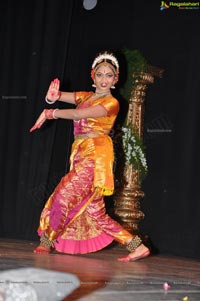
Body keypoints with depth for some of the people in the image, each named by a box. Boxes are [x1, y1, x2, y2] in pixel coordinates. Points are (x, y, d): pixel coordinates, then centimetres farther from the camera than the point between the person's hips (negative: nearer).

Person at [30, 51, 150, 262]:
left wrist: (50, 113, -16)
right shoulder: (85, 96, 16)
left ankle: (46, 241, 2)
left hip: (95, 157, -8)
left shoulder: (111, 103, -4)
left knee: (65, 195, -15)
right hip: (81, 156, 8)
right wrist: (53, 96, -16)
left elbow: (79, 114, -18)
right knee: (94, 211, 5)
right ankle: (136, 247, 7)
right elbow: (52, 98, 8)